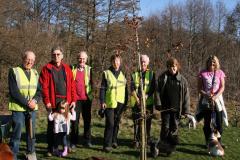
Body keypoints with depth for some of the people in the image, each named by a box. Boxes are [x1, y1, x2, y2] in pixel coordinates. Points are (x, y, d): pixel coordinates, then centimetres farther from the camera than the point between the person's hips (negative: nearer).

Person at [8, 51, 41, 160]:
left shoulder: (35, 73, 12)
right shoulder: (14, 71, -5)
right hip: (18, 108, -5)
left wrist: (34, 100, -11)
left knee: (31, 132, 12)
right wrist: (26, 103, -16)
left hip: (32, 108, 5)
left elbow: (39, 90, 8)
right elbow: (14, 92, -12)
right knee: (16, 133, -2)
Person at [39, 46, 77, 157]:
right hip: (53, 102, -3)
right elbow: (44, 86, -5)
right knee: (51, 125, 4)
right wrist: (47, 101, -12)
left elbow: (72, 85, 8)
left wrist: (73, 100, 2)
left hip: (66, 101, 3)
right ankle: (50, 148, 14)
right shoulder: (47, 68, 0)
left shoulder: (67, 69, 10)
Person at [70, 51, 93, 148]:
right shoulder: (72, 69, 5)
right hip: (76, 99, -1)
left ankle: (87, 140, 18)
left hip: (86, 98, 1)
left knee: (87, 120, 7)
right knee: (75, 121, 1)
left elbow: (92, 83, 11)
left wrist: (91, 94, 1)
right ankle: (73, 142, 9)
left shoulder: (89, 69, 7)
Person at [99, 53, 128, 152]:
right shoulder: (106, 73, 1)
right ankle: (107, 145, -4)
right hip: (109, 103, -4)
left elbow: (125, 89, 15)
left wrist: (126, 102, 12)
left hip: (120, 103, 4)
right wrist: (102, 101, -10)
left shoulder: (123, 74, 12)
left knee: (116, 123, 11)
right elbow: (102, 88, -2)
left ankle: (114, 141, 26)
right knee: (110, 123, -9)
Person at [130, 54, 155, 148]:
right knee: (136, 122, 2)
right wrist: (137, 98, -11)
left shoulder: (151, 74, 6)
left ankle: (147, 140, 17)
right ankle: (136, 141, 9)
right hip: (136, 102, 1)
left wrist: (146, 96, -16)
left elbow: (153, 88, 0)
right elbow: (132, 87, 2)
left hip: (148, 102, 0)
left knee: (147, 122, 4)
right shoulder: (135, 74, 9)